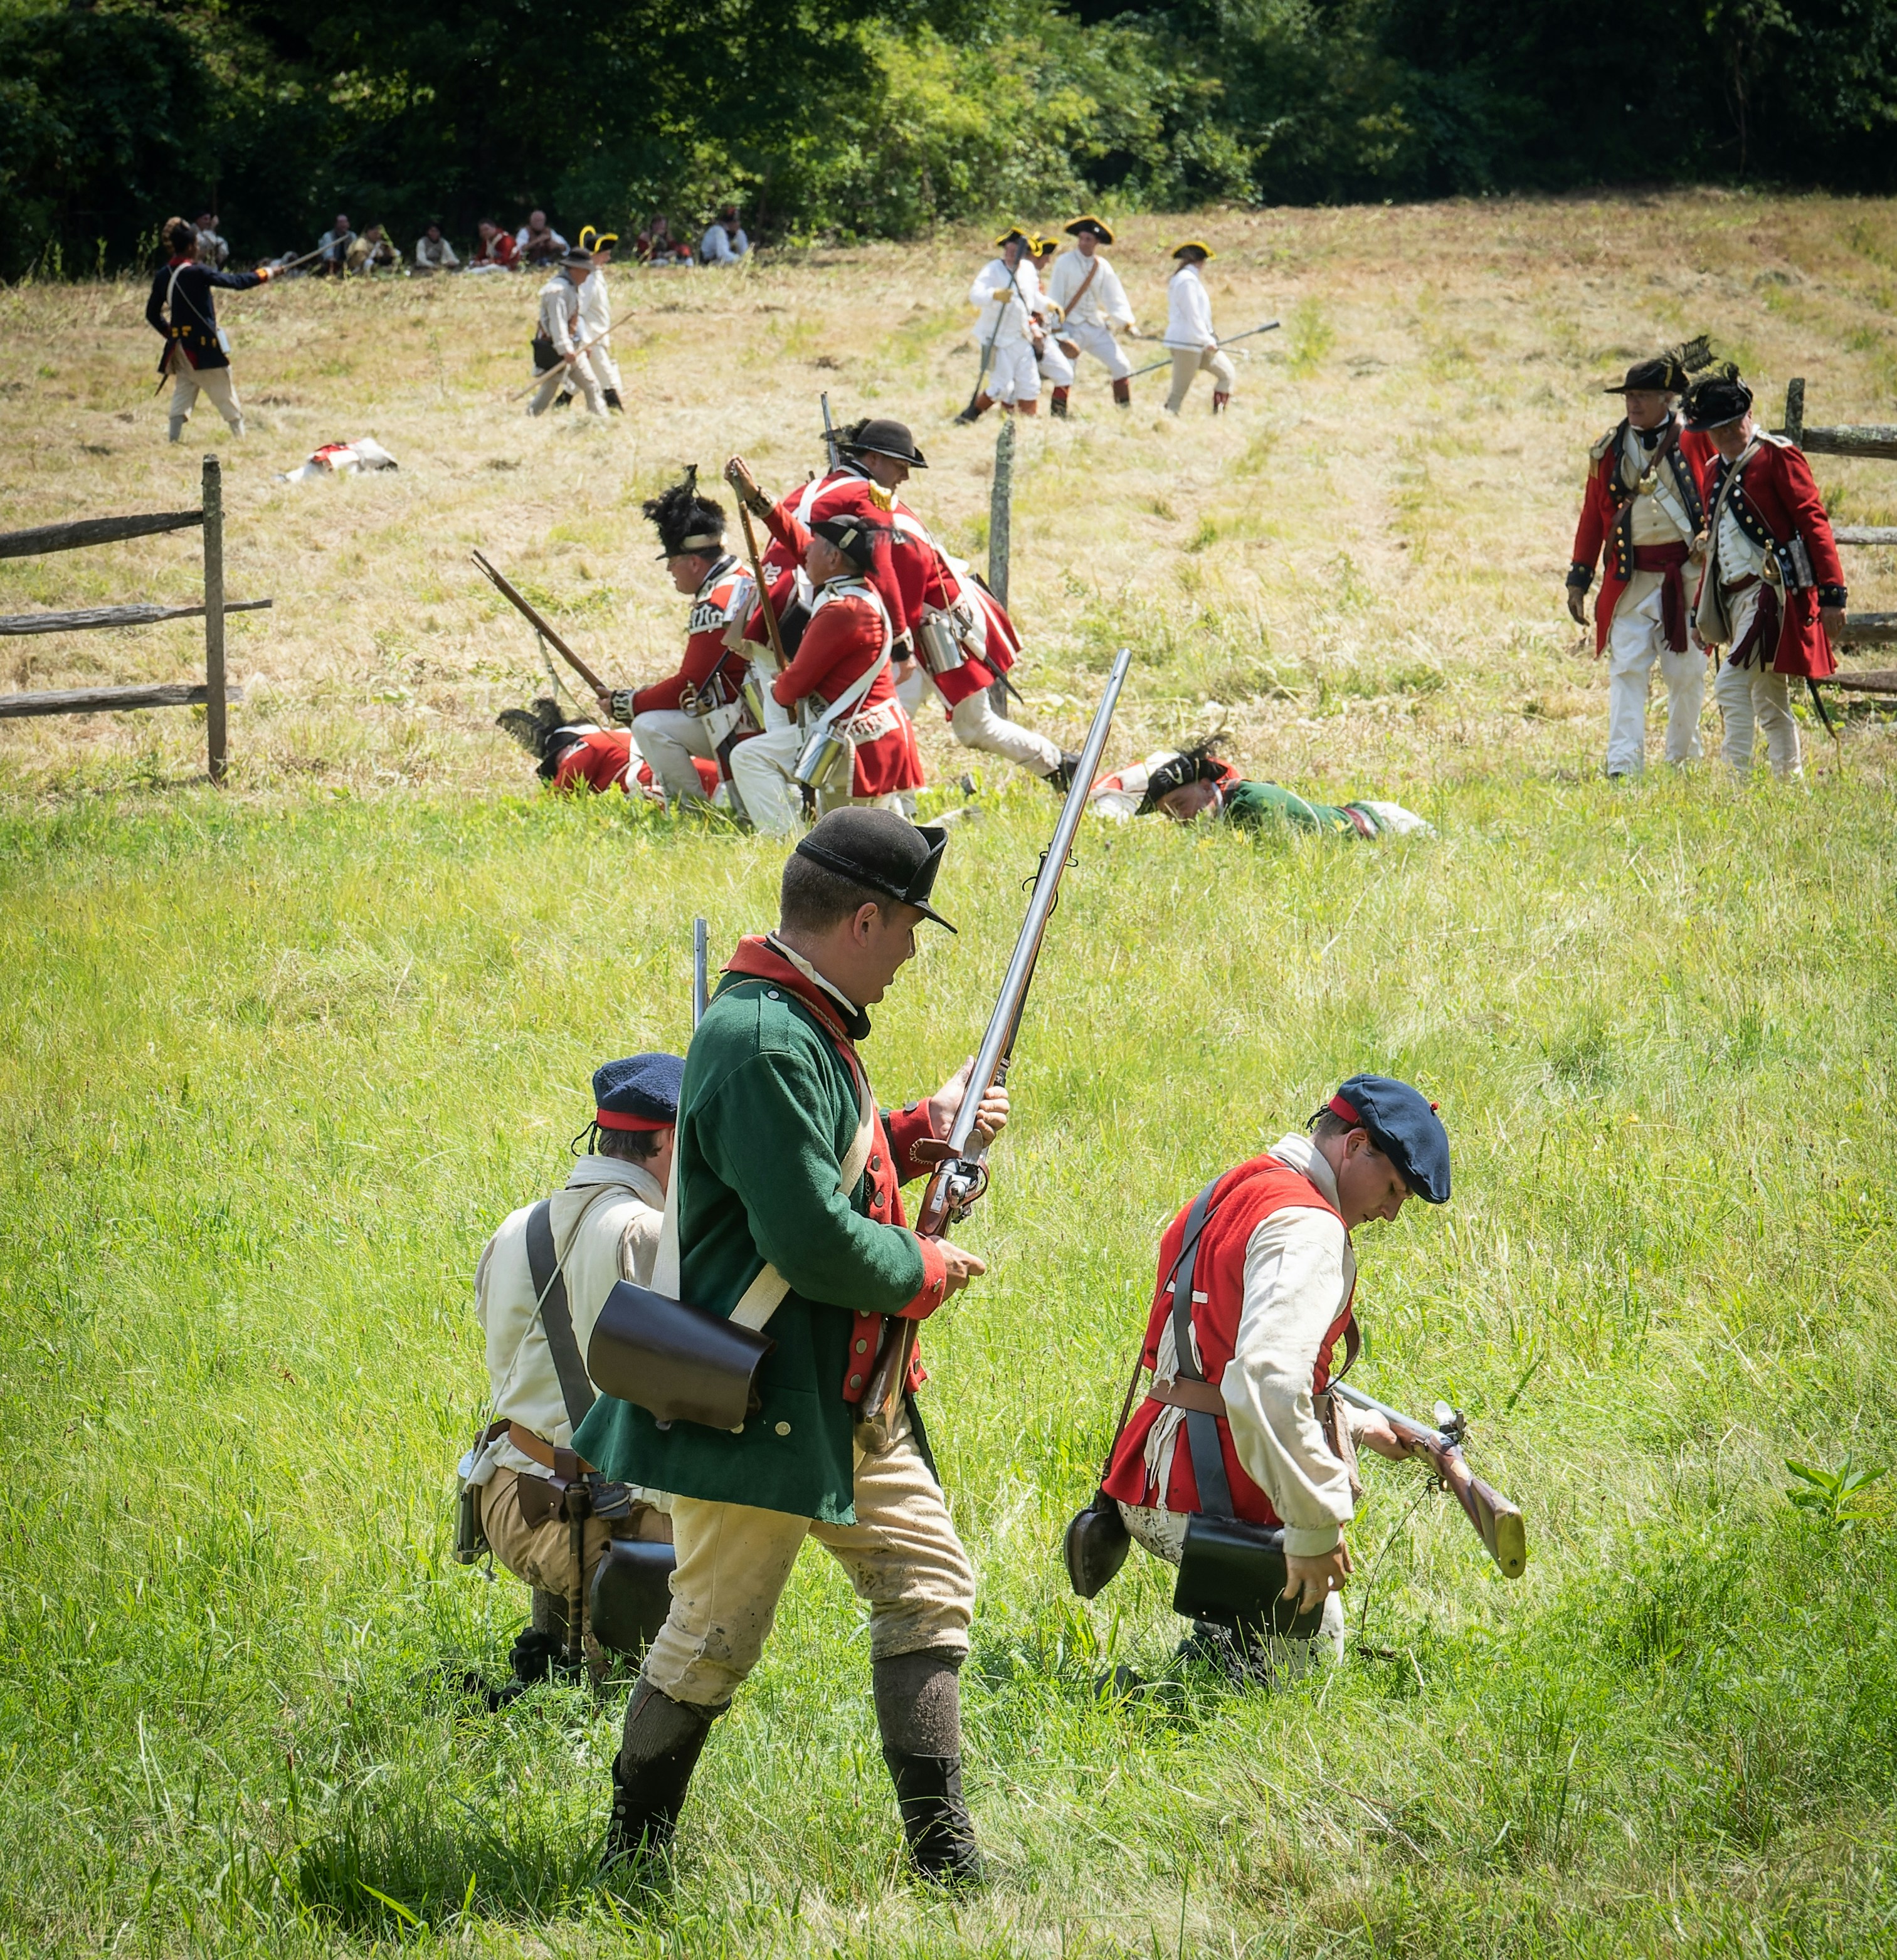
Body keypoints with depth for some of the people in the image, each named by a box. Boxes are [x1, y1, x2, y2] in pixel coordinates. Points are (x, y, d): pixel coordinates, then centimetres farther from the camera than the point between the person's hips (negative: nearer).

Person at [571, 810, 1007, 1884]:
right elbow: (812, 1240, -27)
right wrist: (928, 1270, -11)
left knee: (930, 1587, 9)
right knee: (715, 1637, -1)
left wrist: (924, 1128, 12)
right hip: (756, 1403, -10)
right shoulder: (763, 1045, -23)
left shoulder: (807, 1028, 11)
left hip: (847, 1399, 10)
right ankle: (632, 1862, 13)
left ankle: (943, 1855, 11)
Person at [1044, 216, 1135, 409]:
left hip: (1097, 328, 4)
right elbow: (1055, 297, -5)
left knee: (1122, 367, 0)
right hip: (1072, 328, -4)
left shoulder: (1103, 267, 6)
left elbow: (1114, 297, 4)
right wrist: (1059, 332, -11)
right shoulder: (1065, 263, -5)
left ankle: (1126, 411, 9)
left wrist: (1125, 322, -14)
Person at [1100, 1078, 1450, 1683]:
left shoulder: (1232, 1196, 17)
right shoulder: (1306, 1225, -15)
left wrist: (1357, 1428, 26)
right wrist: (1315, 1523, -27)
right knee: (1311, 1660, 0)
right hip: (1223, 1509, -10)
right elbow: (1269, 1378, -30)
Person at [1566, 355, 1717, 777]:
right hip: (1630, 580, 1)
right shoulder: (1609, 450, 5)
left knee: (1687, 673, 7)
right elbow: (1593, 517, 10)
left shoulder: (1697, 440, -2)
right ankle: (1623, 766, -12)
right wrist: (1579, 580, 8)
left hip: (1687, 578, -1)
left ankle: (1685, 758, 25)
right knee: (1627, 671, -8)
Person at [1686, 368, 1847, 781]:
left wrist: (1831, 593, -19)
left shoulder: (1777, 457, -6)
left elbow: (1814, 524, -12)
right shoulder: (1716, 472, 18)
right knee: (1769, 701, 13)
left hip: (1772, 591, -8)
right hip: (1735, 598, 8)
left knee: (1733, 683, -19)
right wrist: (1704, 613, 21)